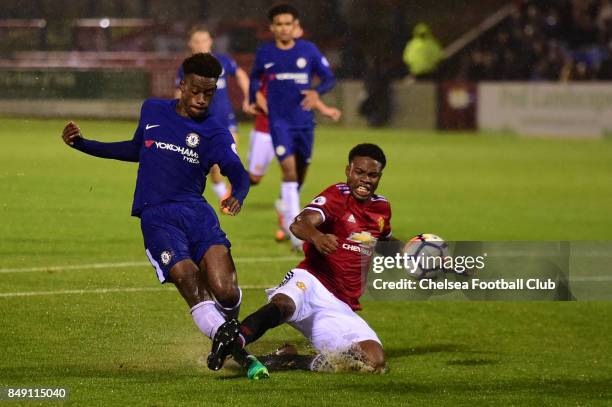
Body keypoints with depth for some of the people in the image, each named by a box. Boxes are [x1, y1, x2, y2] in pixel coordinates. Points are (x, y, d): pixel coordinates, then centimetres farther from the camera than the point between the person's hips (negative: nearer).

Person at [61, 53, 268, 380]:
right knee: (188, 279, -25)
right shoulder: (152, 111, 13)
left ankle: (228, 335, 15)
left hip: (197, 212, -1)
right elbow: (136, 150, 31)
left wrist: (238, 194, -36)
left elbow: (237, 172, -12)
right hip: (156, 217, 1)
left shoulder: (215, 133, 5)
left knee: (225, 290, -19)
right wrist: (81, 144, 27)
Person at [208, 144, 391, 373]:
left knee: (375, 362, -18)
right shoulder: (337, 196, -2)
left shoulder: (382, 208, 16)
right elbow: (299, 224, -25)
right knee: (282, 305, -41)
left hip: (341, 306, 5)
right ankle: (233, 342, -66)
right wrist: (316, 236, -46)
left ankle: (293, 362, -13)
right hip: (312, 284, -5)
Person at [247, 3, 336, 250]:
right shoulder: (264, 53, 1)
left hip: (304, 121, 2)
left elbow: (329, 78, 3)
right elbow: (255, 78, 22)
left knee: (300, 171, 12)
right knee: (289, 168, -19)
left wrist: (317, 92, -15)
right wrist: (252, 100, 14)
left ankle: (287, 204, 42)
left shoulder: (308, 50, 0)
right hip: (279, 121, -2)